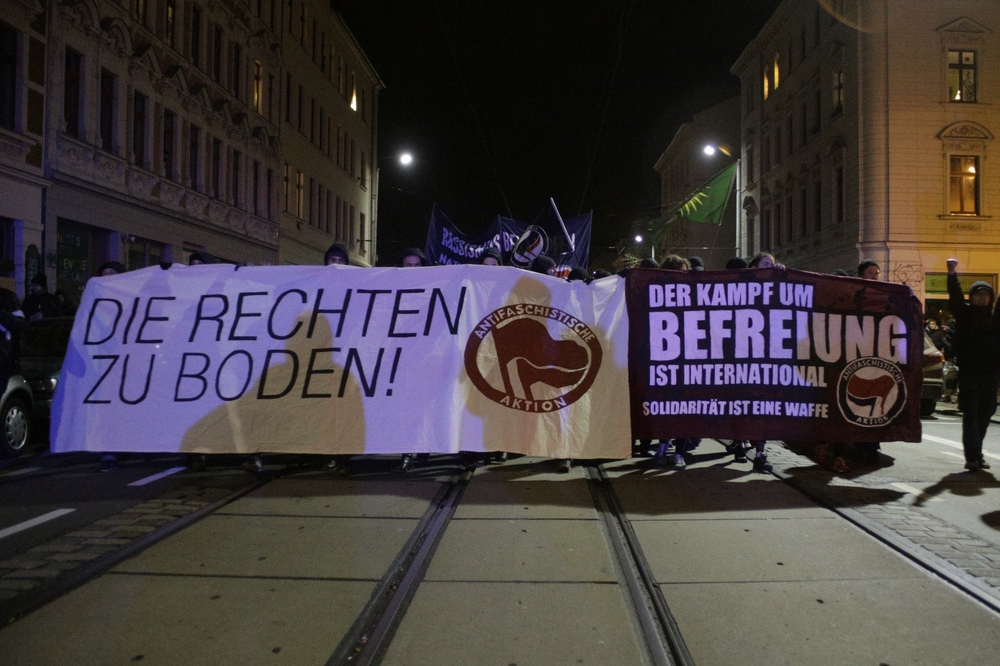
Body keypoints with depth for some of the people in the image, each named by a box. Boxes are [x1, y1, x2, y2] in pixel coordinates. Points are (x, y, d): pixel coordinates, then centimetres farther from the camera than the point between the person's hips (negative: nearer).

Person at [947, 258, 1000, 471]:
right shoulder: (964, 314, 2)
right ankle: (973, 457, -9)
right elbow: (955, 297, -11)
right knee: (971, 415, -6)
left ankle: (975, 455, 20)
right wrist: (952, 275, -27)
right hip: (968, 372, -4)